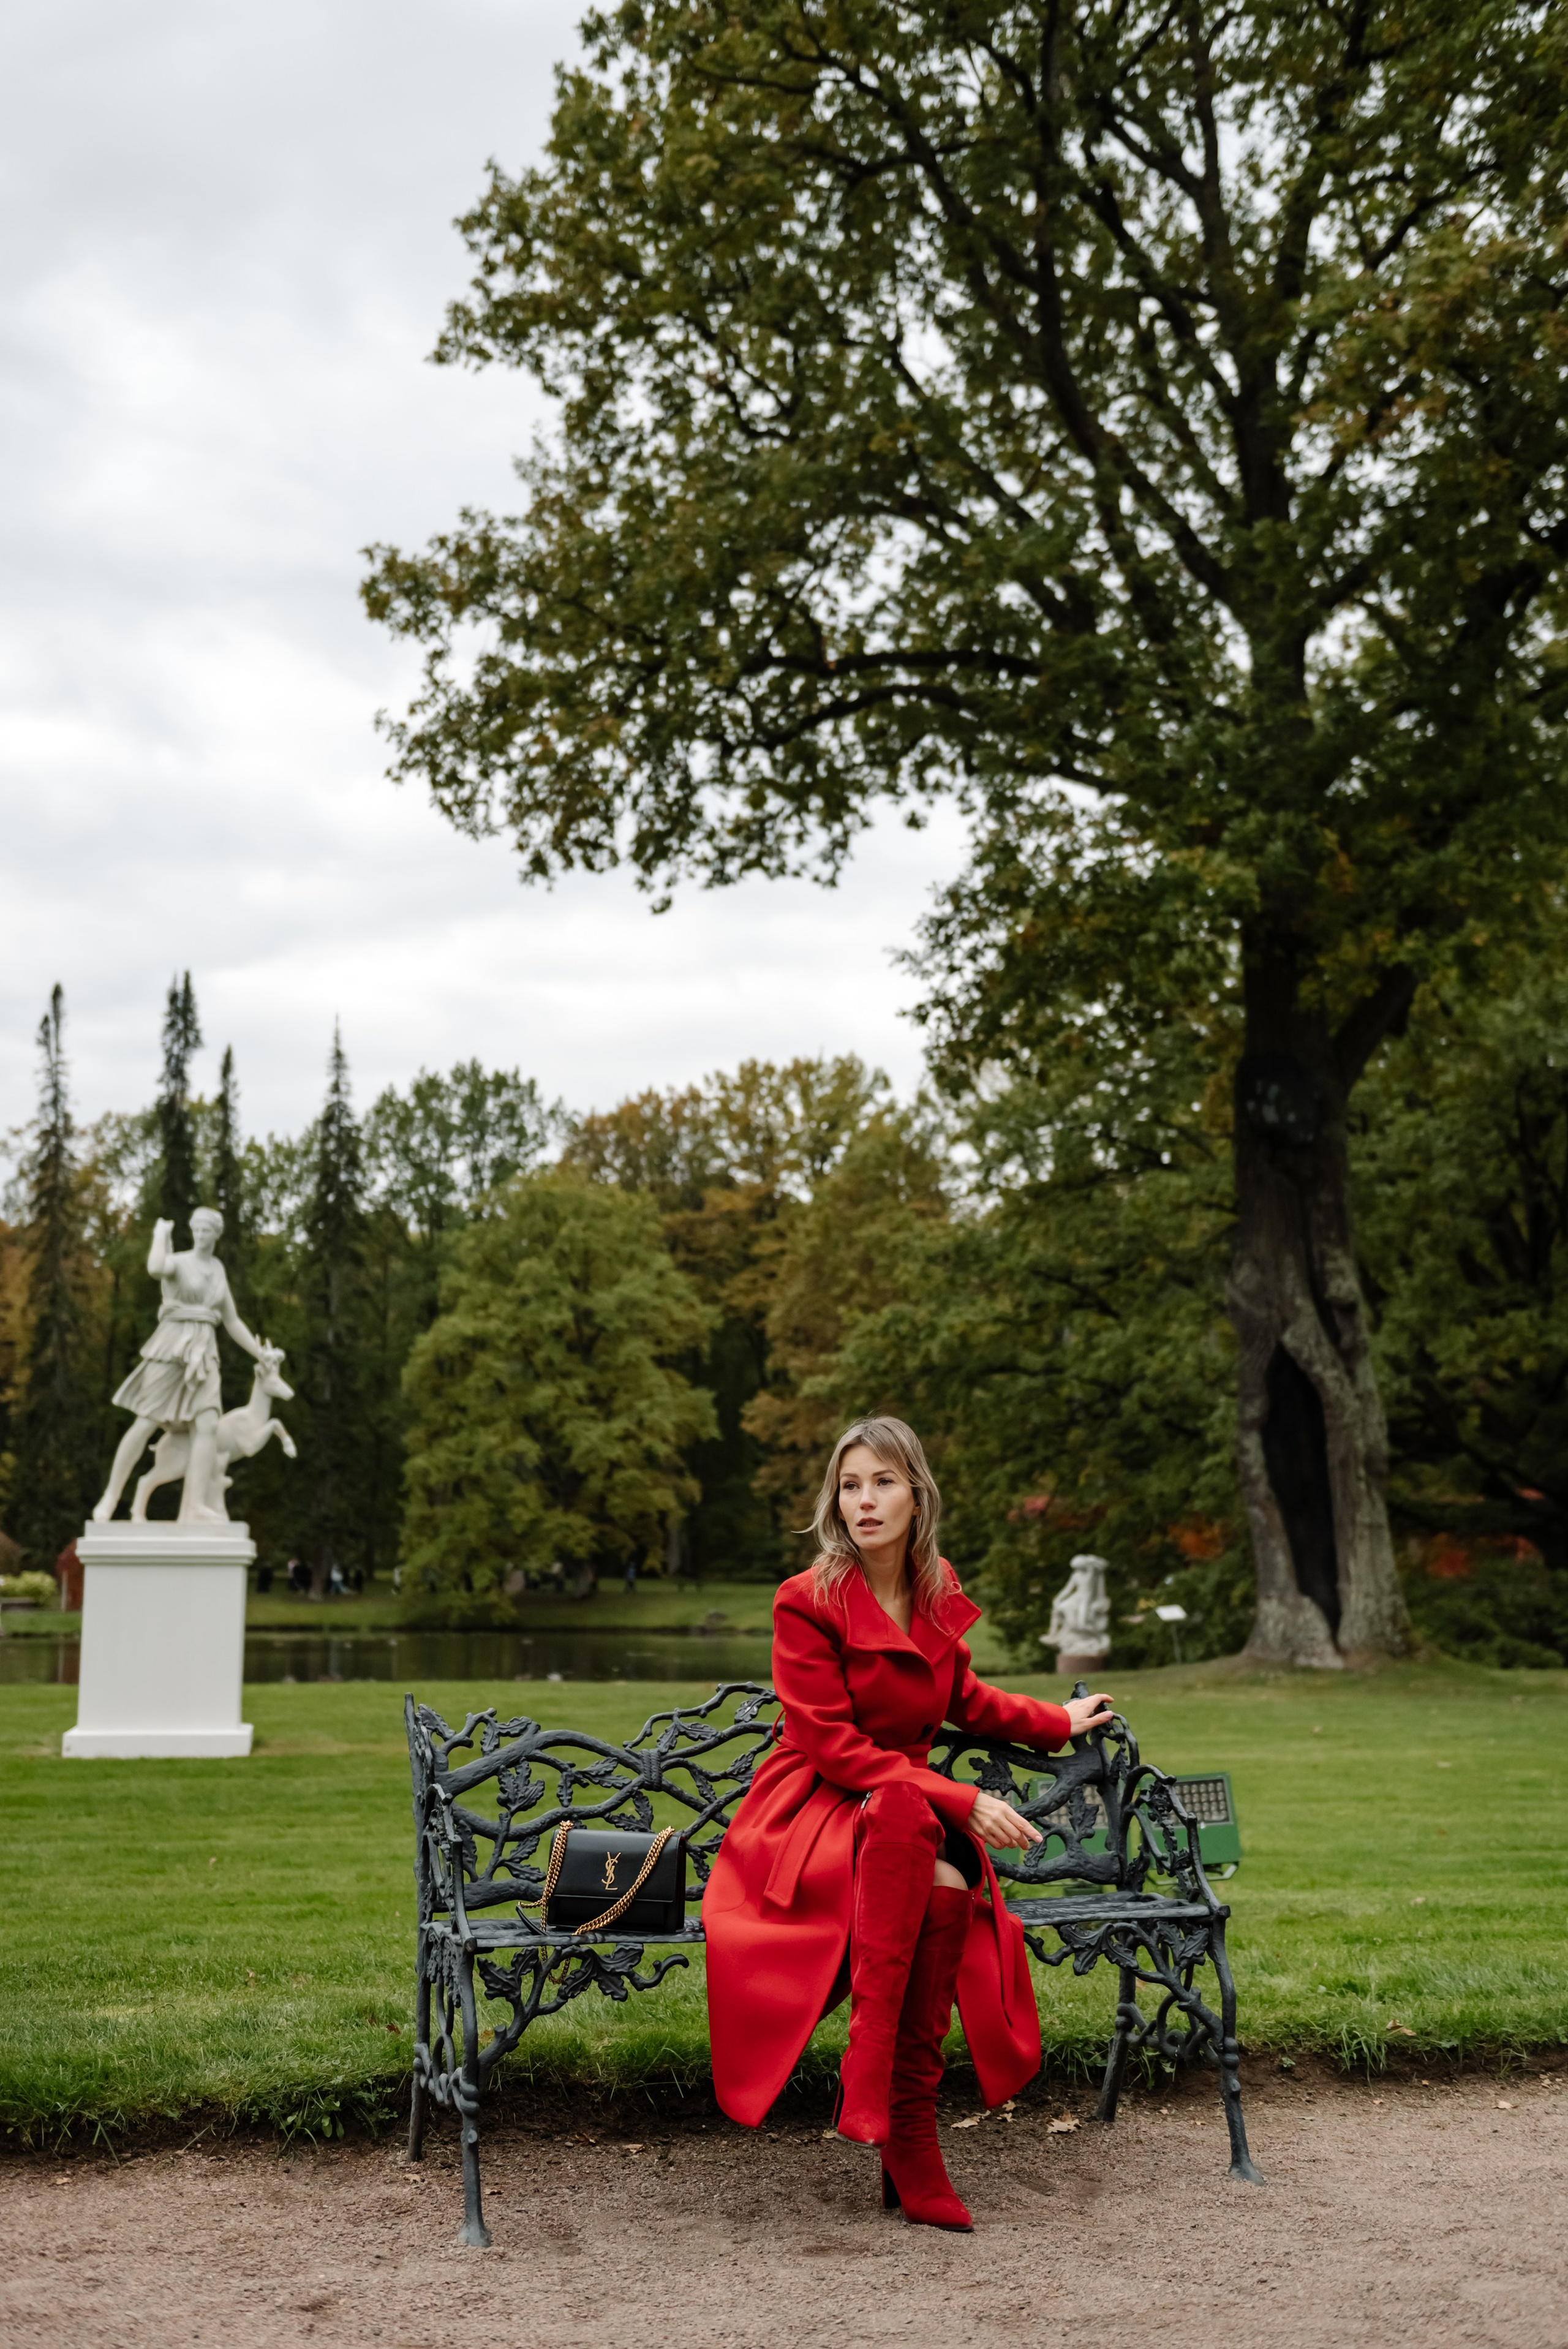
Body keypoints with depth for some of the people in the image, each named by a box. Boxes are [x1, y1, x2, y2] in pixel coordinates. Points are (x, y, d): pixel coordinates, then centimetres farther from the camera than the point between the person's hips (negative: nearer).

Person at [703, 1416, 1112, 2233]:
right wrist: (964, 1802, -22)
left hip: (909, 1814, 5)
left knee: (953, 1891, -31)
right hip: (810, 1816, -4)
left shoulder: (938, 1593, 7)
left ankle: (908, 2137, -26)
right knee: (903, 1813, -38)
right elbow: (833, 1747, -16)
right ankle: (871, 2069, -37)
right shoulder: (806, 1601, -12)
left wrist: (1057, 1722, 29)